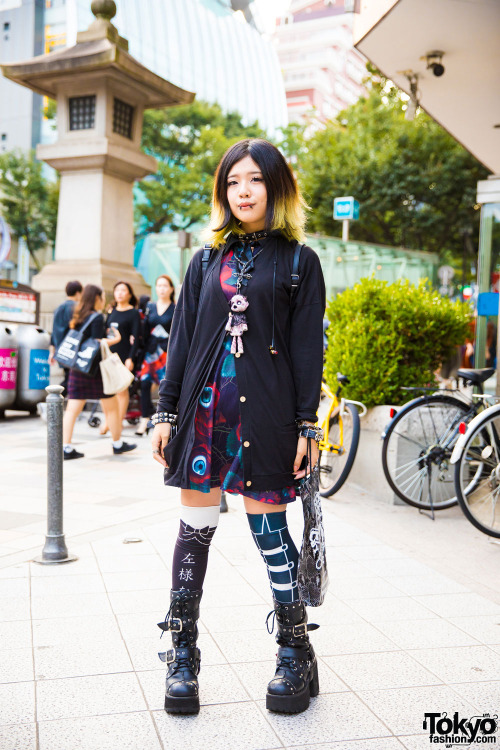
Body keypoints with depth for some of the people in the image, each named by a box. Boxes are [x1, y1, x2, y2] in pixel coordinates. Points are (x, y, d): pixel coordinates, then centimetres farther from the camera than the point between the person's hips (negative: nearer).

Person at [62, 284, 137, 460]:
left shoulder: (77, 317, 10)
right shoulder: (97, 317, -11)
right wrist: (115, 339, -4)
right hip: (94, 368, -6)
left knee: (72, 409, 3)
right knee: (111, 406, 10)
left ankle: (66, 448, -1)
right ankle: (117, 444, 21)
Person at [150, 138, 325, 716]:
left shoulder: (299, 261, 6)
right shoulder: (208, 260, 15)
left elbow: (308, 347, 2)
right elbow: (183, 337, 12)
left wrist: (306, 425, -5)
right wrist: (166, 412, 7)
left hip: (264, 409, -3)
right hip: (204, 404, 3)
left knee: (268, 528, -1)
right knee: (196, 527, 5)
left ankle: (296, 653, 15)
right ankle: (183, 655, 17)